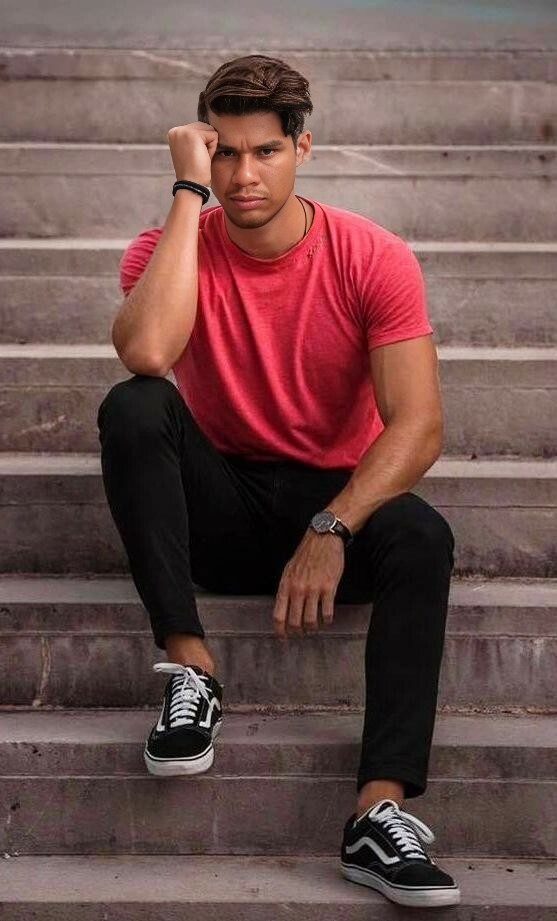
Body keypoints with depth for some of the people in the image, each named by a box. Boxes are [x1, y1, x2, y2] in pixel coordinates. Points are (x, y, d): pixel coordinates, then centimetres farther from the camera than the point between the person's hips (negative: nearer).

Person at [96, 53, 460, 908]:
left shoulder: (374, 258, -9)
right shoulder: (170, 248, -7)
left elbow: (419, 424, -18)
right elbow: (146, 354, -31)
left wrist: (331, 531, -33)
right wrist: (190, 191, -25)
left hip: (336, 498, 0)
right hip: (219, 505, 1)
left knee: (424, 538, -33)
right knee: (131, 407, -28)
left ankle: (381, 811, -41)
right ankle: (190, 664, -27)